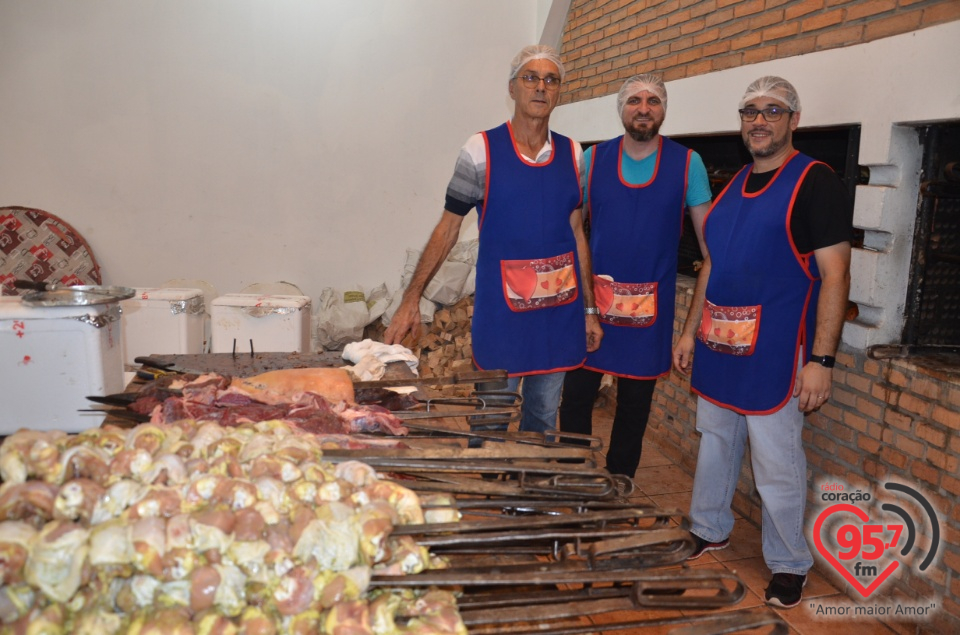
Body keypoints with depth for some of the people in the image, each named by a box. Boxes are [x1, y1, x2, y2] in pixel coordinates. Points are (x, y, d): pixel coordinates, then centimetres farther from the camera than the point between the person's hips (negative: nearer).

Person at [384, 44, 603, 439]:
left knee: (543, 418, 16)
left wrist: (590, 309, 11)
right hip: (501, 310, -4)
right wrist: (410, 301, -7)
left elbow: (577, 234, 11)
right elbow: (447, 230, -2)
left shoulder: (571, 154, 6)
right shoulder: (481, 150, -5)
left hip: (560, 310, 4)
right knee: (490, 423, 6)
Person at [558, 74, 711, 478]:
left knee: (635, 403, 11)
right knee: (576, 393, 4)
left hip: (652, 304, 0)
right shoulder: (593, 158, 2)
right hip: (592, 297, 1)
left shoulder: (686, 163, -1)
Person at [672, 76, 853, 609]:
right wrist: (690, 332, 15)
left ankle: (789, 565, 21)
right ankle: (709, 532, 36)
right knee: (715, 445, 18)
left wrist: (821, 359, -18)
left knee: (776, 464, 2)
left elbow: (834, 273, -13)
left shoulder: (815, 182, -8)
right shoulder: (731, 187, 13)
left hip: (774, 355, -6)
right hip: (717, 348, 7)